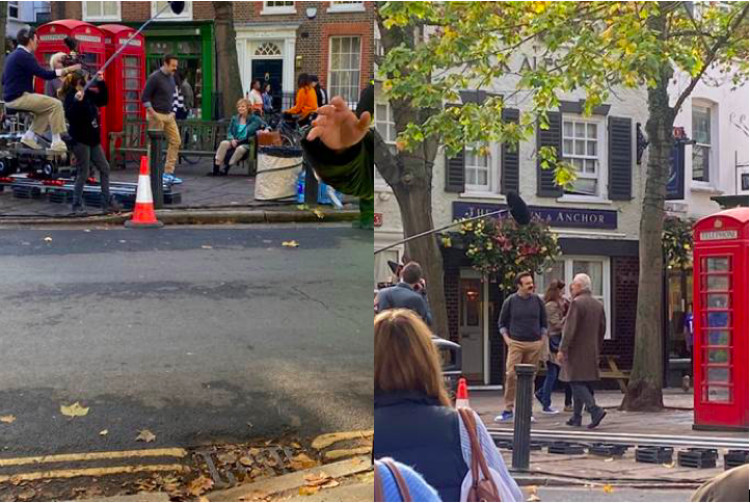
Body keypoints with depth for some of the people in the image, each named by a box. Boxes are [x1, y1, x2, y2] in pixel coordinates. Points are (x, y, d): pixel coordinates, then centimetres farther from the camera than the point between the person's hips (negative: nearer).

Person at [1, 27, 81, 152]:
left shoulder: (13, 55, 16)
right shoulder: (24, 56, -15)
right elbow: (44, 75, -20)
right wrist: (66, 70, -13)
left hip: (10, 97, 10)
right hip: (19, 98, -10)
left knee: (47, 106, 18)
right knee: (56, 104, -12)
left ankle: (29, 137, 12)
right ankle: (57, 143, -13)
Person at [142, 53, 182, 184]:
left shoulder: (171, 77, 12)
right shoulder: (155, 78, -12)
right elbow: (144, 97, -14)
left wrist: (172, 110, 16)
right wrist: (153, 114, -17)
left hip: (169, 115, 8)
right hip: (157, 116, -8)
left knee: (176, 142, 3)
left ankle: (168, 172, 7)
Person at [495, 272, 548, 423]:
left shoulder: (538, 301, 5)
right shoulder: (510, 301, 1)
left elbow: (544, 322, 15)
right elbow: (502, 323, 10)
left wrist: (542, 339, 6)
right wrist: (506, 339, -2)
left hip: (534, 344, 2)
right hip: (516, 343, -2)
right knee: (511, 375, -12)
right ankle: (508, 409, -6)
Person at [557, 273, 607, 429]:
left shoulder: (577, 303, -13)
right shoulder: (598, 305, 11)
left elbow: (570, 329, -17)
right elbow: (602, 329, 15)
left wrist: (562, 349, -16)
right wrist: (596, 349, 22)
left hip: (576, 351, -8)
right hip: (591, 352, 8)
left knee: (577, 382, -8)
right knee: (580, 384, 13)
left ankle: (595, 410, -22)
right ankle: (576, 418, 16)